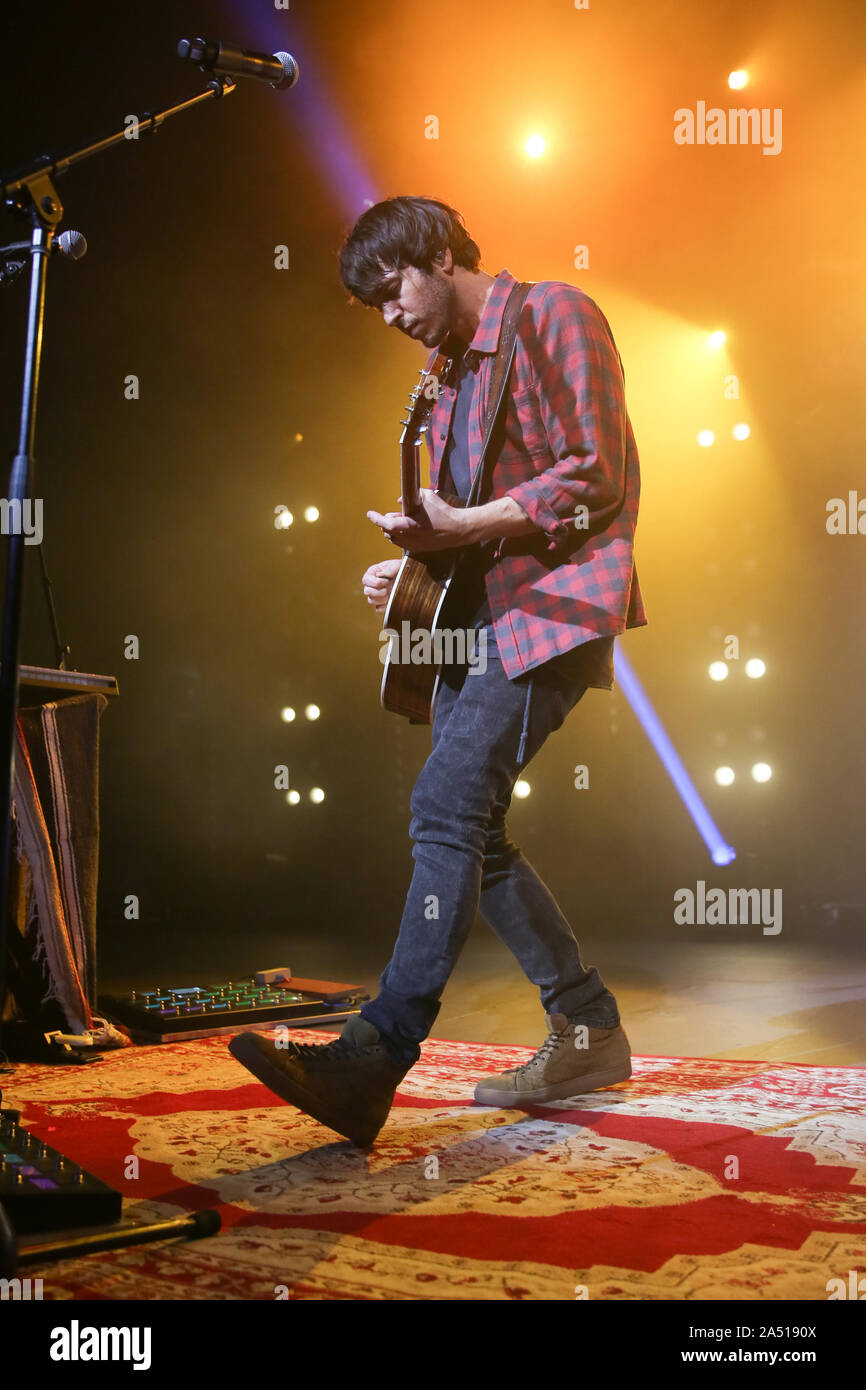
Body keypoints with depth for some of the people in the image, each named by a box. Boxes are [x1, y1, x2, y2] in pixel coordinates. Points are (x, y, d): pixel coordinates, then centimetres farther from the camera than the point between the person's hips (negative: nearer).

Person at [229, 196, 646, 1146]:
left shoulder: (552, 316, -2)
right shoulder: (455, 372, 25)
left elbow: (596, 476, -13)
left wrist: (459, 527, -19)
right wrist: (416, 562, 12)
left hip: (551, 605, -10)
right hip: (482, 617, 10)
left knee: (448, 807, -21)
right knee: (465, 831, 5)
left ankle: (372, 1063, -23)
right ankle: (588, 1033, 15)